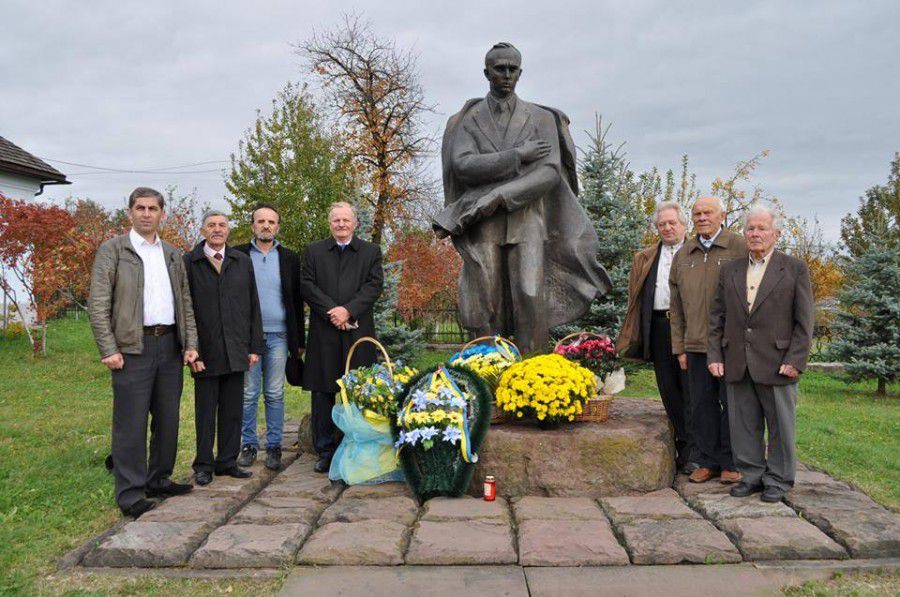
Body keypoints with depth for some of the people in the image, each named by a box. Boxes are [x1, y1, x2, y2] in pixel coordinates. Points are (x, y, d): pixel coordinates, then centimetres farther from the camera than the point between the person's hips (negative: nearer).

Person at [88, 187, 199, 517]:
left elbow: (185, 302, 15)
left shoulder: (173, 254, 15)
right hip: (133, 347, -5)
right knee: (131, 422, -2)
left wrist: (191, 343, 5)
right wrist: (109, 350, -12)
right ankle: (130, 493, 7)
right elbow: (98, 303, -6)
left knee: (167, 418, 11)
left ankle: (159, 480, 25)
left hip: (171, 345, 5)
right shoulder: (112, 250, 0)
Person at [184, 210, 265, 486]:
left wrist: (255, 347, 4)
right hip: (205, 352, -3)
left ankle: (227, 461, 22)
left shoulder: (243, 262, 9)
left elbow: (253, 306, 9)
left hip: (236, 351, 3)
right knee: (205, 410, 7)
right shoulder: (188, 263, -1)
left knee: (233, 410, 10)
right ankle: (203, 465, 20)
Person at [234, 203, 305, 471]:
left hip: (278, 335, 1)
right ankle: (248, 445, 16)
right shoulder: (238, 255, 5)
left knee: (275, 394, 5)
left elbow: (297, 301, 8)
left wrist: (299, 340, 5)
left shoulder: (290, 258, 8)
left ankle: (274, 446, 13)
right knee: (248, 394, 4)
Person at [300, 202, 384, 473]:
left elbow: (374, 286, -1)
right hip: (323, 332, 1)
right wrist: (332, 311, -11)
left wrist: (348, 310, -13)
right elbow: (306, 286, 1)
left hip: (358, 331, 0)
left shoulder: (371, 252, 11)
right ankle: (325, 451, 13)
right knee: (322, 393, 3)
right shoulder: (313, 251, 12)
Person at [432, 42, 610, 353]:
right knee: (485, 305, -5)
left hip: (526, 221, 0)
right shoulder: (467, 120, 14)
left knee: (531, 299, -12)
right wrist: (517, 156, -9)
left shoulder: (542, 118, 12)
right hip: (483, 226, 1)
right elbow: (463, 165, -3)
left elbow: (550, 172, -2)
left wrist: (493, 198, -11)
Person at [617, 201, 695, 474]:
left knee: (691, 391, -2)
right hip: (659, 327, 4)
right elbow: (637, 296, 17)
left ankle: (691, 453, 4)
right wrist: (635, 334, 8)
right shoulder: (645, 258, 17)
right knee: (669, 391, 8)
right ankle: (682, 445, 18)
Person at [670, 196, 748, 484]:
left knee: (732, 404, 3)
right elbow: (676, 306, 16)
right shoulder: (682, 255, 13)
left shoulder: (740, 248, 0)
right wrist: (679, 348, 11)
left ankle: (731, 463, 16)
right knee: (702, 406, 8)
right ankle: (708, 462, 19)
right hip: (696, 345, 4)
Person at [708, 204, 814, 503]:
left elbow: (804, 321, -1)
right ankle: (752, 475, 23)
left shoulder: (795, 269, 2)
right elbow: (717, 318, 12)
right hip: (737, 364, 3)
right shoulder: (729, 271, 13)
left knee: (780, 425, 6)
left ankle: (778, 480, 19)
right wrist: (715, 355, 4)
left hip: (777, 363, -3)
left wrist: (795, 360, -9)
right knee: (743, 424, 9)